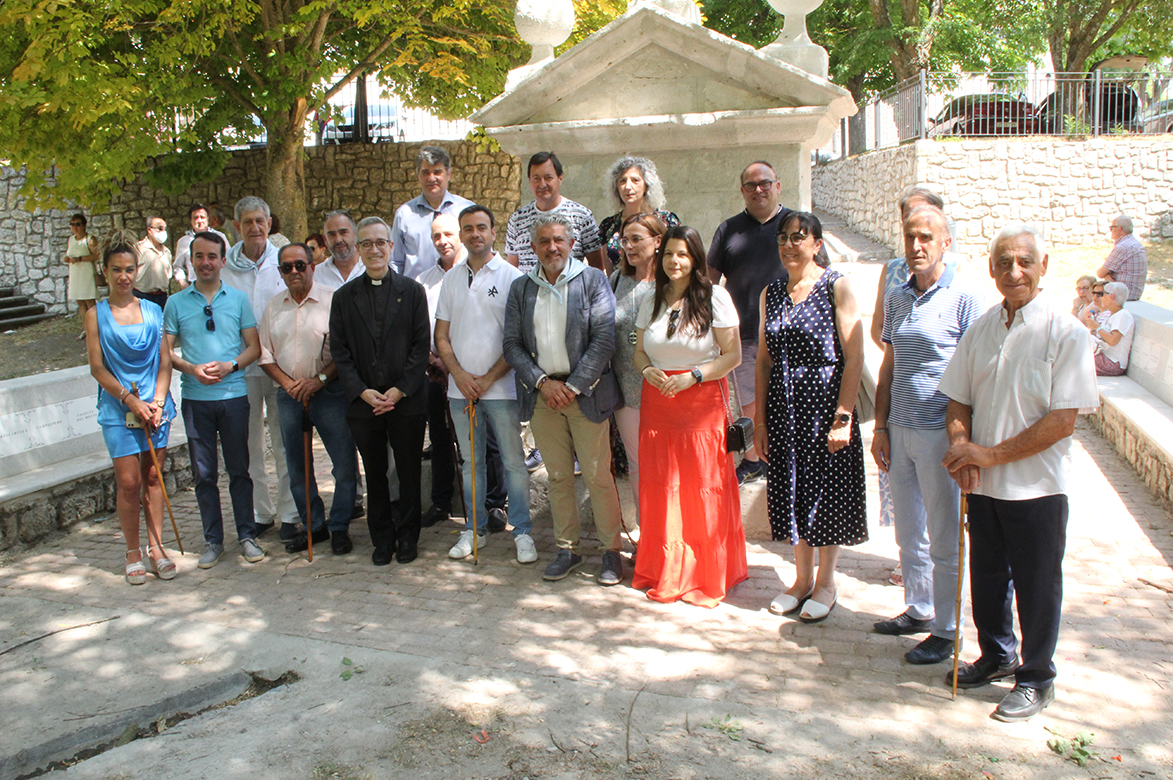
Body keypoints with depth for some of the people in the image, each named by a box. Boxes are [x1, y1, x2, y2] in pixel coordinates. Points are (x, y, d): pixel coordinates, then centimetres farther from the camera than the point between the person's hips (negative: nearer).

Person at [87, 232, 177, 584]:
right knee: (129, 481, -2)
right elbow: (97, 368, -3)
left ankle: (156, 548, 14)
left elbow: (165, 361, 5)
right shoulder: (96, 315, 1)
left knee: (152, 478, 7)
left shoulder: (153, 311, 7)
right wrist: (132, 400, -12)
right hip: (118, 409, -2)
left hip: (155, 407, 2)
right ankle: (133, 552, 11)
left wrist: (157, 401, -8)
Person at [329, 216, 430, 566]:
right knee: (375, 474, 10)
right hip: (363, 402, 1)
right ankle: (382, 538, 22)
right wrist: (362, 391, -9)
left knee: (409, 472, 6)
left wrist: (400, 390, -11)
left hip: (407, 401, -1)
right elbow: (339, 351, 3)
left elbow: (421, 345, -2)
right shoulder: (344, 296, 7)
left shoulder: (412, 290, 3)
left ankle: (407, 536, 21)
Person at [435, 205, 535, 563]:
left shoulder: (511, 277, -2)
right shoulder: (452, 280, 11)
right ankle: (475, 528, 22)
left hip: (501, 387, -4)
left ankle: (522, 532, 11)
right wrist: (460, 375, -5)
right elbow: (442, 336, 11)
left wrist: (488, 378, -10)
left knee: (513, 460, 1)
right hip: (460, 388, 4)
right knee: (471, 461, 12)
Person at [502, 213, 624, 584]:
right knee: (558, 476, 10)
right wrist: (543, 382, -8)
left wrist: (574, 386, -12)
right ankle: (567, 549, 22)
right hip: (541, 394, 3)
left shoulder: (593, 280, -1)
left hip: (586, 392, -3)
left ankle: (611, 550, 13)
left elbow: (604, 339, -8)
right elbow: (512, 344, 5)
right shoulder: (520, 288, 9)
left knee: (598, 476, 0)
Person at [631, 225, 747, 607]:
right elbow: (639, 351, 17)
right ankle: (665, 572, 19)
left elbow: (732, 355, -5)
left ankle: (706, 576, 14)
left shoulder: (715, 297, -3)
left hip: (702, 403, -4)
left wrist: (692, 376, -16)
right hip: (657, 403, 4)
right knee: (660, 490, 5)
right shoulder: (651, 300, 11)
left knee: (703, 490, 0)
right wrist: (648, 370, -5)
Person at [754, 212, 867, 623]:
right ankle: (802, 579, 27)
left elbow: (854, 357, -11)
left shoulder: (836, 286, -6)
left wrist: (843, 415, -17)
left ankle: (825, 584, 21)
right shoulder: (771, 294, 9)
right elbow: (764, 359, 10)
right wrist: (759, 418, 5)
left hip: (825, 403, -5)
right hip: (783, 407, 5)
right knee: (791, 490, 11)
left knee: (826, 490, 5)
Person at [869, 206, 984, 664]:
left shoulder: (964, 299, -9)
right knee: (908, 533, 16)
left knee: (944, 540, 4)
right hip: (899, 431, 6)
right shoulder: (896, 298, 10)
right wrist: (880, 427, 10)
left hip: (940, 433, -6)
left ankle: (946, 630, 17)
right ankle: (918, 610, 33)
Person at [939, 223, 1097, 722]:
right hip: (982, 482, 5)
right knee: (987, 574, 18)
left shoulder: (1067, 334, -12)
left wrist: (990, 454, -18)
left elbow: (1062, 421, -17)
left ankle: (1036, 679, 27)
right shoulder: (980, 330, 5)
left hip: (1036, 485, -5)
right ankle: (996, 655, 41)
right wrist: (961, 445, -10)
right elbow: (958, 401, 9)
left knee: (1036, 584, 8)